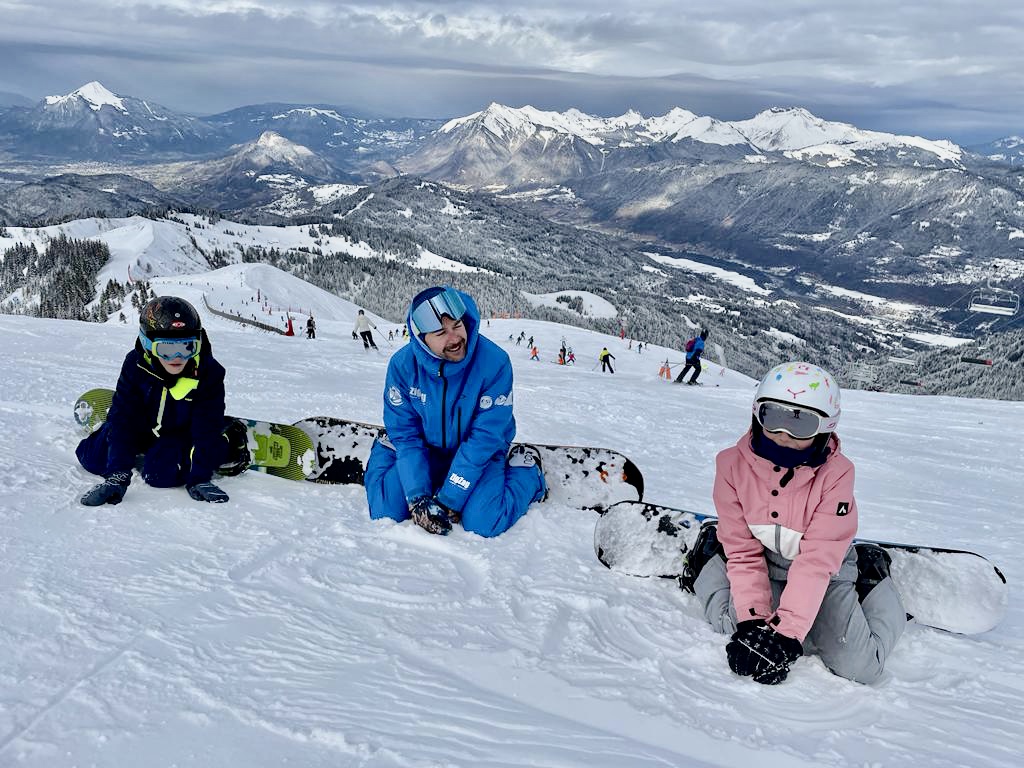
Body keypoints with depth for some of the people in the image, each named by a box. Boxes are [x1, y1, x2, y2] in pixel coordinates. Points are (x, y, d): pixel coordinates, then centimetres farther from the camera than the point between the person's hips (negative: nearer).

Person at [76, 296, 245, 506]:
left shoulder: (208, 373, -31)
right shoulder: (135, 365, -26)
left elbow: (206, 428, -27)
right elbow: (123, 419, -28)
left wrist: (199, 479, -34)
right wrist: (117, 475, -38)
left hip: (181, 432, -3)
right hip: (143, 425, 3)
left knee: (159, 473, -27)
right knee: (93, 458, -5)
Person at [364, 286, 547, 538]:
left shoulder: (495, 361, -29)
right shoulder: (402, 364, -20)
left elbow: (485, 437, -26)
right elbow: (404, 432, -14)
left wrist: (449, 500, -26)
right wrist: (418, 498, -24)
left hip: (481, 455, -2)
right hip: (425, 451, 2)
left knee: (483, 522, -24)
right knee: (386, 511, -12)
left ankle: (527, 470, 7)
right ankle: (385, 450, 21)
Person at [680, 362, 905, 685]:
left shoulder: (836, 473, -25)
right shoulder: (733, 465, -18)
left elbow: (817, 561, -30)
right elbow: (743, 552, -16)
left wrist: (786, 633, -38)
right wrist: (751, 623, -26)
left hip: (826, 573, -1)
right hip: (766, 565, 2)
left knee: (860, 666, -15)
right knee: (741, 633, -20)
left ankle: (872, 579, 14)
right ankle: (708, 565, 12)